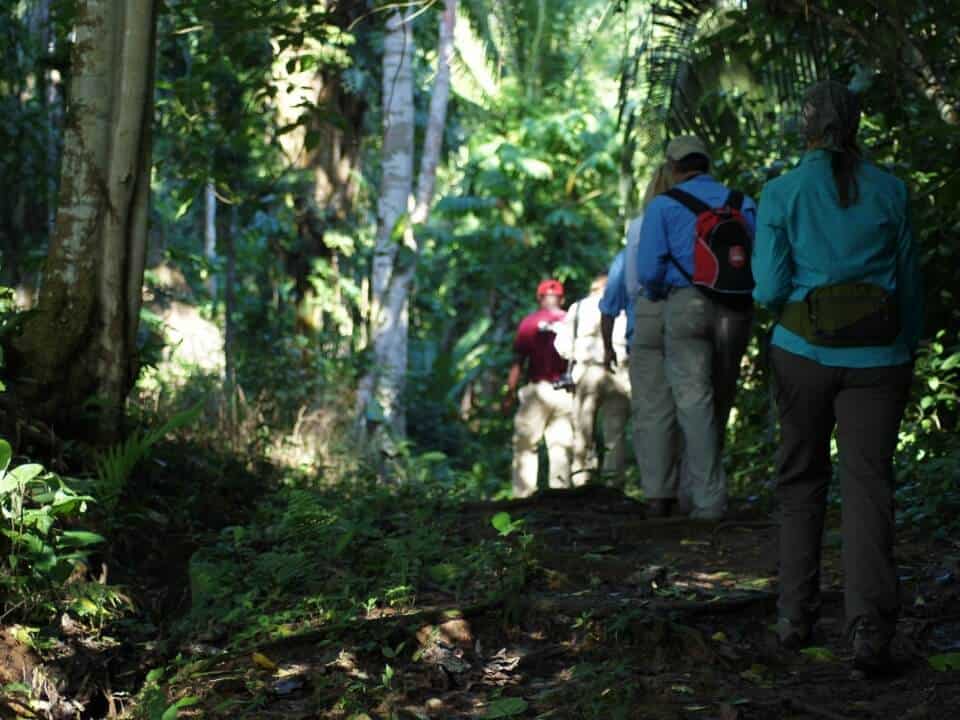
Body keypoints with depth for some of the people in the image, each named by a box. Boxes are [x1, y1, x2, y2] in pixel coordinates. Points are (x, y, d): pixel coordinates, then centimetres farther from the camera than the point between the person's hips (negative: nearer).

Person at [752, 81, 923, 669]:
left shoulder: (783, 193, -2)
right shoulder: (890, 191, 2)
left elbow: (770, 288, -6)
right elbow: (910, 283, 8)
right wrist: (908, 355, 19)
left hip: (804, 350, 0)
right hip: (875, 355, 0)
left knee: (802, 482, 15)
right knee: (869, 484, -2)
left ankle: (797, 616, 18)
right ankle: (870, 619, -17)